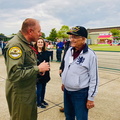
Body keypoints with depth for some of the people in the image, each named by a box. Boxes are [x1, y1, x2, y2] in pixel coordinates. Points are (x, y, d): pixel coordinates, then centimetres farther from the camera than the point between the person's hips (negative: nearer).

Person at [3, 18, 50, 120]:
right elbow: (14, 74, -32)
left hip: (30, 90, 9)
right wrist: (38, 69, -24)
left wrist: (40, 68, 0)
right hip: (20, 94, -9)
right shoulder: (15, 45, -24)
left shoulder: (27, 43, 8)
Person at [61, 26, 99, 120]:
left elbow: (94, 78, -15)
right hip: (67, 90, 6)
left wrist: (91, 98, -12)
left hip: (81, 93, -6)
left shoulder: (90, 55, -18)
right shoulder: (69, 50, 2)